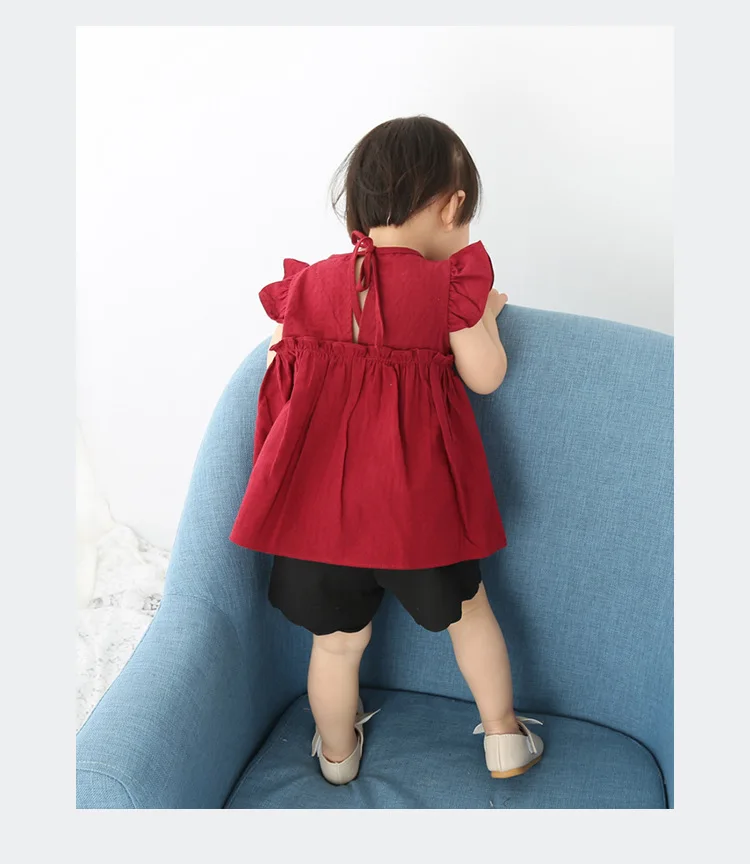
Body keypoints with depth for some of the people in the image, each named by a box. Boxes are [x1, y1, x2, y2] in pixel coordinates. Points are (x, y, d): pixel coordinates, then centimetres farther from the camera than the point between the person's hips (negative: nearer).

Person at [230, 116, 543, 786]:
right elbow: (485, 377, -6)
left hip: (321, 497, 2)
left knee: (337, 640, 18)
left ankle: (337, 755, 41)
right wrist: (486, 314, 12)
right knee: (467, 610, 23)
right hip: (418, 499, -2)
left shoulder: (309, 283, 1)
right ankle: (504, 738, 38)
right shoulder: (451, 282, -9)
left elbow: (277, 372, 9)